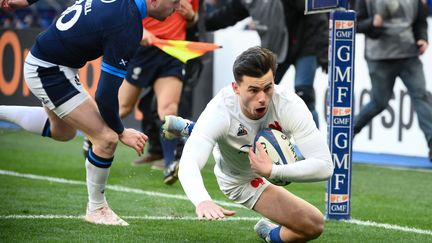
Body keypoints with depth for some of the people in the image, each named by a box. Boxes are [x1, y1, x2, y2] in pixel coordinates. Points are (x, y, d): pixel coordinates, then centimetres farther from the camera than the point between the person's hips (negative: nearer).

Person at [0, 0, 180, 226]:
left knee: (62, 132, 32)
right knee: (107, 138, -9)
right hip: (49, 71, -10)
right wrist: (121, 132, -10)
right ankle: (96, 209, 9)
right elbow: (106, 95, -24)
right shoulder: (127, 29, -28)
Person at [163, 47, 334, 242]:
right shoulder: (220, 110, -44)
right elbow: (188, 164, -54)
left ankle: (187, 129, 47)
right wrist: (202, 201, -74)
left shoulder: (289, 105, -42)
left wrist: (273, 171, -58)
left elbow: (324, 166, -45)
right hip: (240, 181, -2)